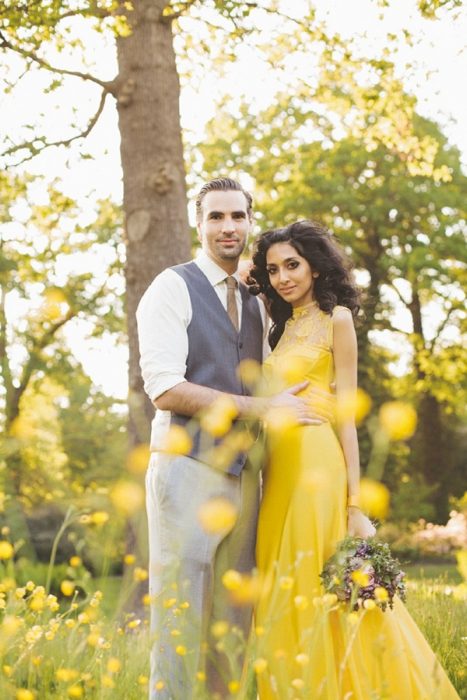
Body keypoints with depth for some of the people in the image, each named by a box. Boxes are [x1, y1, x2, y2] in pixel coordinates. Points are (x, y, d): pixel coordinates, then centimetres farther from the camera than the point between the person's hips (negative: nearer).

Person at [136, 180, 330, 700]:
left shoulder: (255, 306, 19)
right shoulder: (172, 289, -2)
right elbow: (164, 389, -13)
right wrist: (264, 407, -13)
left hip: (244, 475, 6)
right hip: (188, 468, -6)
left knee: (234, 622, 9)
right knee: (182, 616, -5)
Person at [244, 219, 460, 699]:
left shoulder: (336, 318, -1)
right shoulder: (283, 325, 18)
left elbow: (346, 413, -7)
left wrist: (354, 502, -11)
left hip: (316, 470, -7)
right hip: (278, 472, 7)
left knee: (320, 594, -5)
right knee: (285, 597, 8)